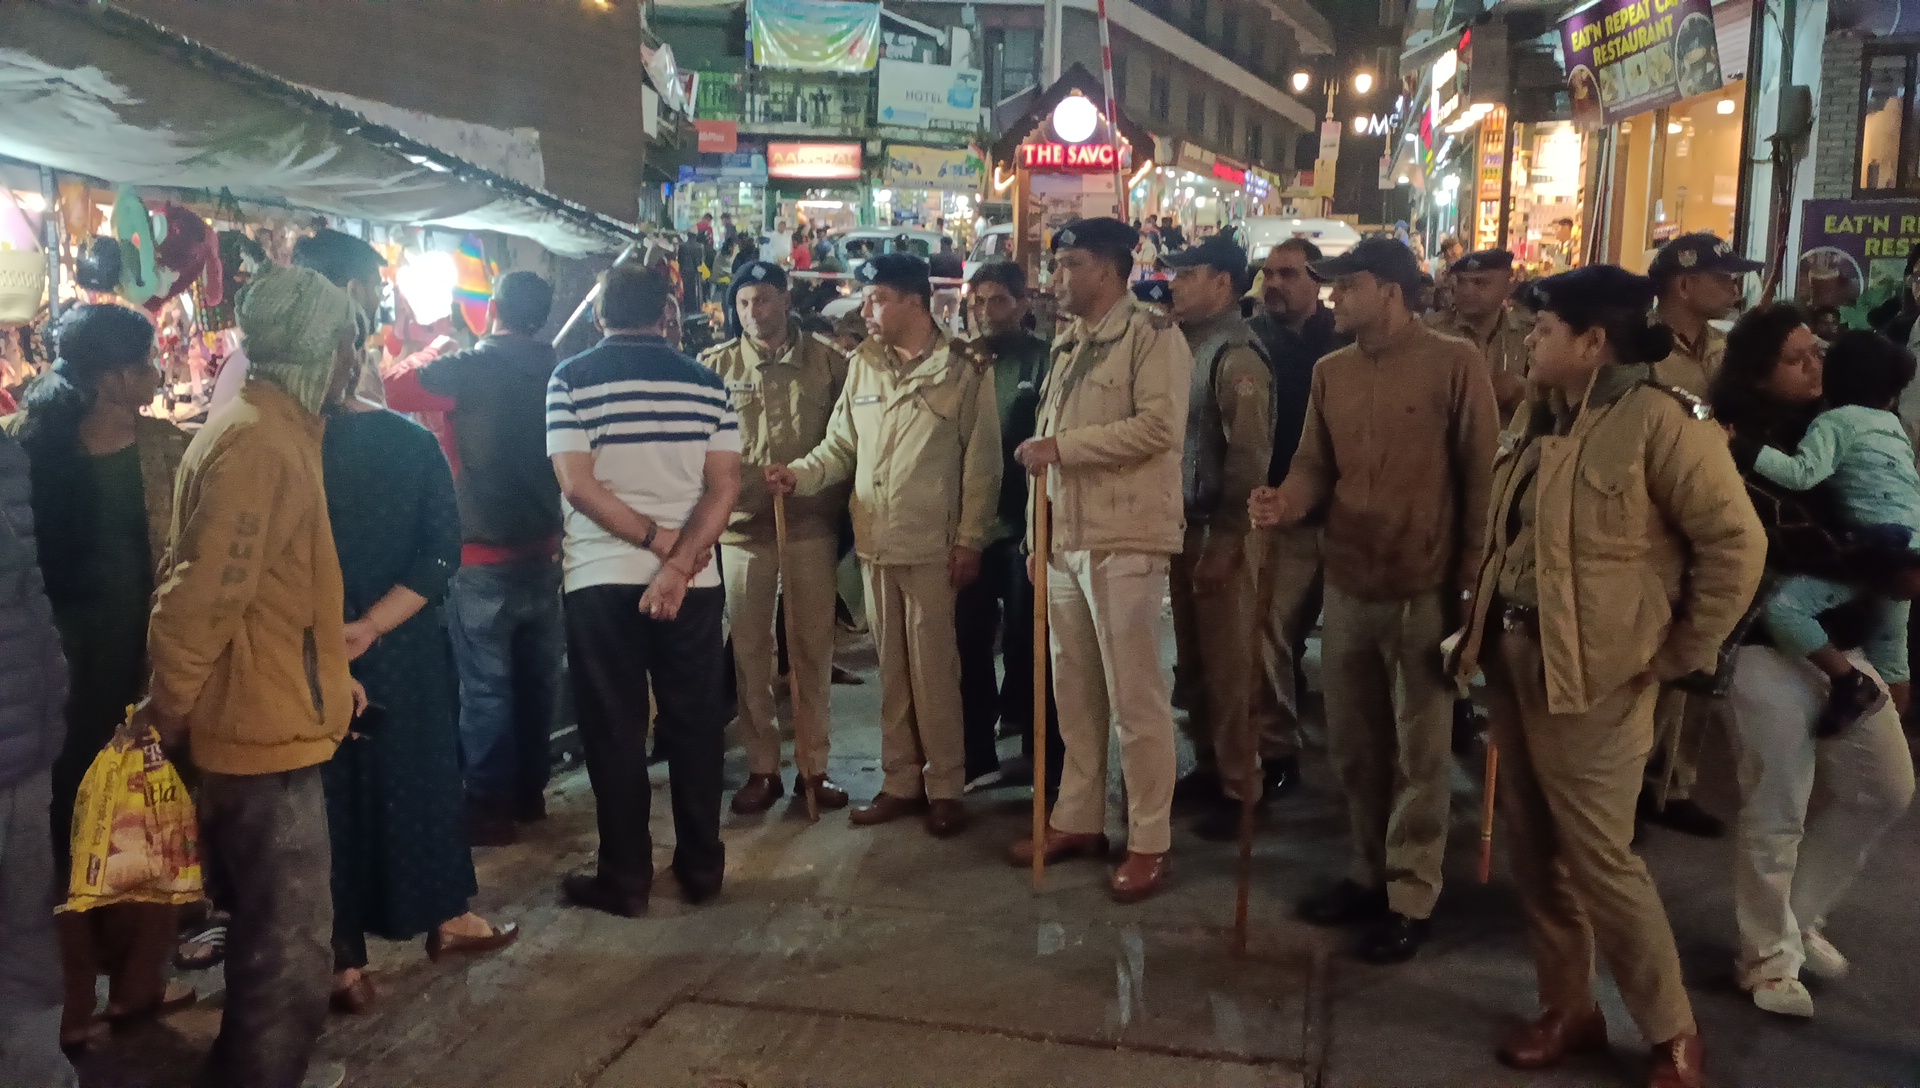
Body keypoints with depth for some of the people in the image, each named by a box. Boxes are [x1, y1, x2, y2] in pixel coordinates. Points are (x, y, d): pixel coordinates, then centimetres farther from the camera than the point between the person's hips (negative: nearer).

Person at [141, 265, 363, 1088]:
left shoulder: (277, 428, 12)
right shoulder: (259, 442, -20)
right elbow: (203, 591, -23)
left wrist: (329, 673, 20)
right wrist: (169, 707, -12)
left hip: (273, 720, 10)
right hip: (264, 730, -10)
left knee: (277, 930, 23)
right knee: (288, 944, -1)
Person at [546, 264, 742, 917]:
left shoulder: (571, 380, -3)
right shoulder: (706, 383, 2)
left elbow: (577, 486, -13)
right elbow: (724, 488, -8)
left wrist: (658, 540, -10)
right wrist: (679, 564, -14)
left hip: (601, 582, -2)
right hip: (694, 583, 2)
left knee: (615, 732, 7)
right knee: (695, 724, 12)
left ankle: (625, 879, 13)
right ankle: (701, 868, 21)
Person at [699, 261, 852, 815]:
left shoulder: (827, 360, 3)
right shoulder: (716, 365, 5)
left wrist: (843, 510, 0)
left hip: (810, 525, 0)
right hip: (742, 525, 1)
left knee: (813, 648, 6)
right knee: (750, 651, 7)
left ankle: (813, 765, 18)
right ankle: (761, 768, 18)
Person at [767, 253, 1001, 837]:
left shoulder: (963, 371, -4)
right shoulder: (862, 365, 10)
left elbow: (981, 464, -5)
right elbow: (840, 445, 10)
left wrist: (970, 540, -8)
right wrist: (798, 474, -8)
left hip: (932, 547, -5)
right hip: (874, 542, 5)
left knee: (933, 670, 0)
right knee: (891, 669, 12)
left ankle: (944, 788, 13)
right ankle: (900, 782, 23)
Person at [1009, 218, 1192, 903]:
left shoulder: (1151, 336, -5)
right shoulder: (1067, 345, 18)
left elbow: (1160, 425, -18)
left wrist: (1062, 444, -14)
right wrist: (1038, 531, 13)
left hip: (1124, 541, -7)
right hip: (1065, 540, 8)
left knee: (1134, 696, -2)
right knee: (1074, 691, 13)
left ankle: (1149, 844, 8)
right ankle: (1077, 820, 25)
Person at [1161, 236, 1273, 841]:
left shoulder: (1236, 355, -14)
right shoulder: (1186, 343, 9)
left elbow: (1248, 458, -18)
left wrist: (1224, 542, -19)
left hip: (1221, 531, -8)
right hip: (1185, 524, 8)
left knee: (1227, 665, 2)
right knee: (1193, 660, 16)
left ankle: (1239, 787, 14)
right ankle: (1207, 764, 30)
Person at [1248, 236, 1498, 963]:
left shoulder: (1455, 364, -8)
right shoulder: (1329, 372, 9)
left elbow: (1481, 473, -7)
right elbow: (1315, 462, 7)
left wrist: (1472, 575, -8)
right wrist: (1288, 502, -15)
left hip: (1425, 589, -6)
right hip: (1347, 583, 6)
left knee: (1419, 752, 5)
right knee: (1353, 744, 15)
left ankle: (1411, 897, 17)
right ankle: (1371, 871, 32)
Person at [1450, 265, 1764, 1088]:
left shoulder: (1657, 418, -14)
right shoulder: (1537, 416, 11)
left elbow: (1736, 543, -14)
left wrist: (1682, 654, -9)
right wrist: (1480, 624, 11)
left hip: (1592, 673, -8)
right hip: (1513, 658, 8)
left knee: (1597, 856, -2)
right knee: (1533, 850, 13)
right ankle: (1568, 1008, 29)